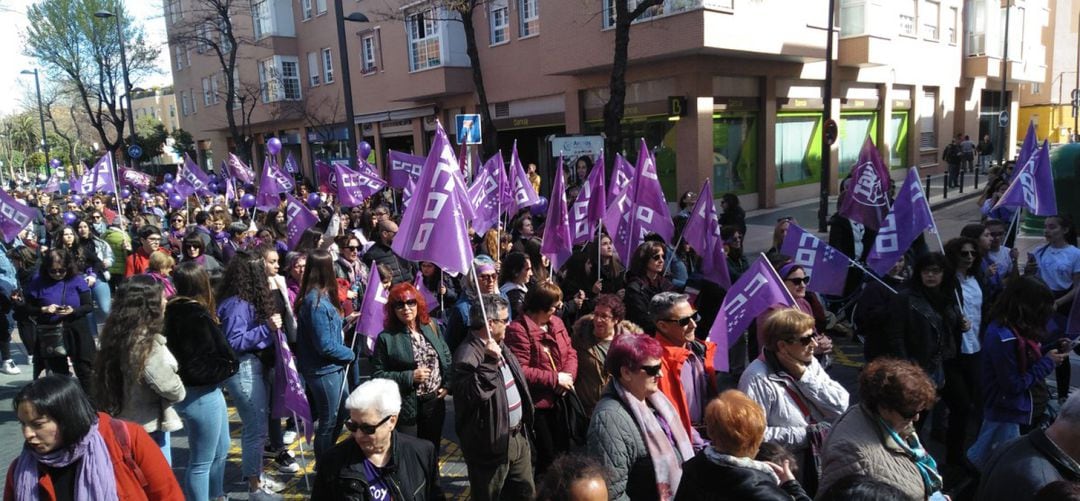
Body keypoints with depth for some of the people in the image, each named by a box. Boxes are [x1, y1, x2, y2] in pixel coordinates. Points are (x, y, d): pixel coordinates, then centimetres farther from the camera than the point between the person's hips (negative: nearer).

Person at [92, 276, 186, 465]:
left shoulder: (120, 335, 2)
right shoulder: (147, 343, -23)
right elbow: (172, 389, -19)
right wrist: (179, 389, 1)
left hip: (127, 423, 9)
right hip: (149, 428, -9)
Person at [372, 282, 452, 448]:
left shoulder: (431, 326, 2)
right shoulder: (386, 338, -11)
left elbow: (446, 356, 11)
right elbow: (377, 375, -12)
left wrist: (447, 384, 1)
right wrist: (410, 377, -19)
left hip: (435, 402, 4)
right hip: (406, 407, -4)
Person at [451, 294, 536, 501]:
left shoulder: (498, 346, 8)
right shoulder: (468, 355, -23)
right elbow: (472, 395, -36)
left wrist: (525, 426, 18)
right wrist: (489, 362, -38)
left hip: (518, 435, 9)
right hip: (492, 444, -9)